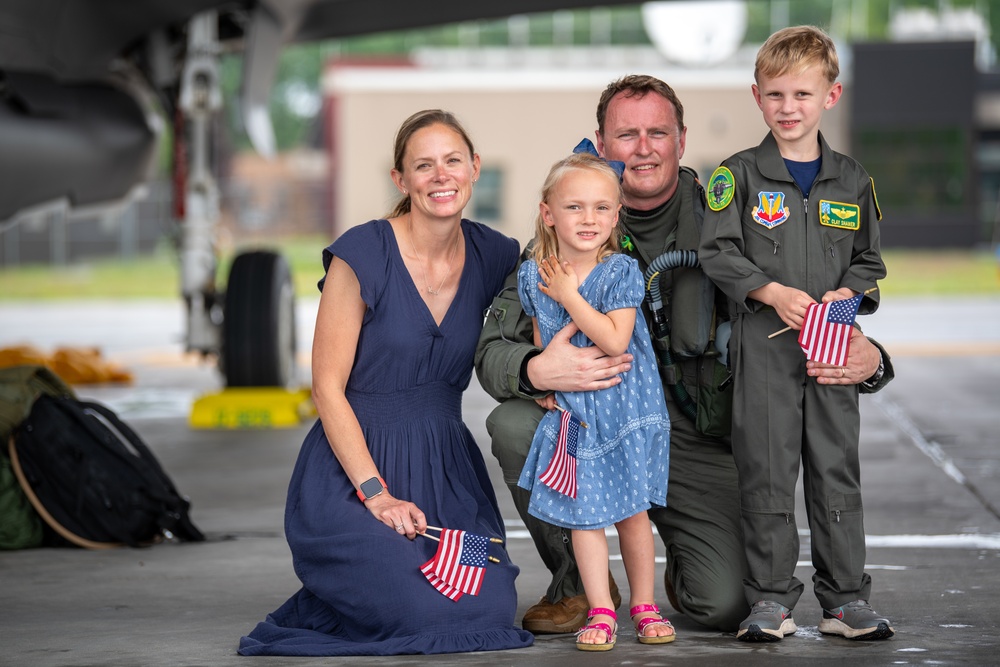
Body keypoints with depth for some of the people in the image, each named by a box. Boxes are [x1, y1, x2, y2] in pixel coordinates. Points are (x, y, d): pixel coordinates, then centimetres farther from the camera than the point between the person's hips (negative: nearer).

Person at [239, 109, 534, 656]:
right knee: (431, 614, -23)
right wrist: (375, 493, -18)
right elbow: (328, 388, -10)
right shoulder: (362, 256, -11)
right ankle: (324, 603, 8)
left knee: (492, 611, -17)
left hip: (447, 467, 5)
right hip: (354, 468, -5)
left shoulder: (495, 256, 4)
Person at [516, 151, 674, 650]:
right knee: (583, 513, 2)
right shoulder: (533, 275, 0)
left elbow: (614, 340, -24)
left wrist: (569, 295, -21)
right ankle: (600, 612, 9)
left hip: (624, 408, -3)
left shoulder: (621, 272, -13)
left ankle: (644, 606, 19)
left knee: (632, 512, 5)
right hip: (570, 412, 3)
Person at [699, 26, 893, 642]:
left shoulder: (852, 180, 9)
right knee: (767, 471, -1)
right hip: (764, 345, -2)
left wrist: (848, 293, -6)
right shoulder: (740, 175, 1)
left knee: (837, 469, 4)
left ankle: (846, 600, 11)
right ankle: (771, 600, 7)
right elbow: (717, 252, -3)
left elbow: (868, 260, 15)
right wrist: (774, 293, -15)